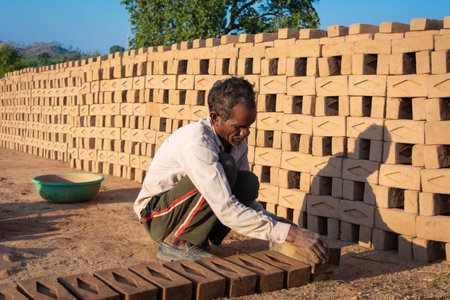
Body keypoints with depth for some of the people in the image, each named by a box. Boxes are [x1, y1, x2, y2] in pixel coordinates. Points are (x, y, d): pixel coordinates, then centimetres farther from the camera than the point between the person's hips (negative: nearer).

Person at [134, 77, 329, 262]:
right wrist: (289, 233, -37)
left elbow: (243, 194, 7)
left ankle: (193, 241, -5)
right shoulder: (197, 141, -31)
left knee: (249, 182, -15)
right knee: (227, 166, -27)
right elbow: (226, 210, -36)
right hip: (156, 214, -7)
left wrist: (269, 218, -12)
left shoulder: (237, 140, -4)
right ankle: (174, 242, -16)